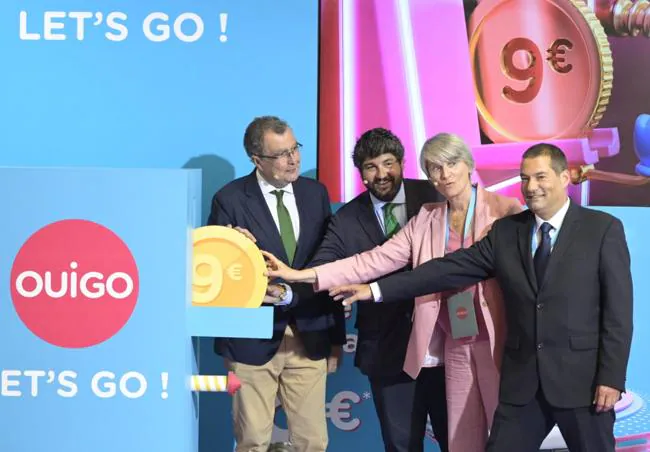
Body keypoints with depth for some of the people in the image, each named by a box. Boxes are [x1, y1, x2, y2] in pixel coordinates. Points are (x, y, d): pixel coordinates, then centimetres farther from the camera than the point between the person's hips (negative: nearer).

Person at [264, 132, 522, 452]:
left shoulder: (506, 210, -5)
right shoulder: (427, 219, 7)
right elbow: (374, 260, 1)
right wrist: (300, 275, -5)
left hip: (498, 342, -4)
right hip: (455, 345, 4)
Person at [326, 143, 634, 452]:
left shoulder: (603, 229, -3)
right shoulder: (505, 231, 8)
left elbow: (618, 310, -6)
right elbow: (450, 269, 3)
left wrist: (612, 377, -12)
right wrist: (377, 290, -4)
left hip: (582, 378, -3)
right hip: (522, 379, 3)